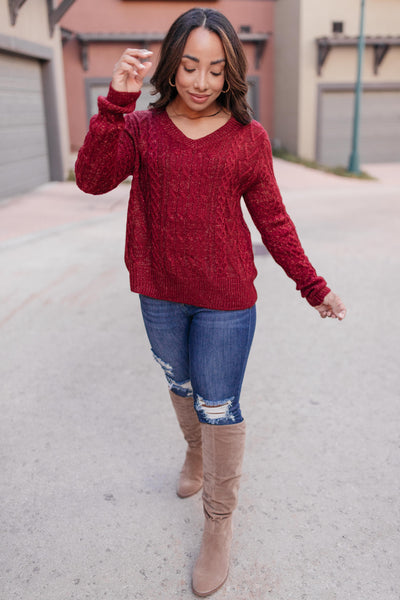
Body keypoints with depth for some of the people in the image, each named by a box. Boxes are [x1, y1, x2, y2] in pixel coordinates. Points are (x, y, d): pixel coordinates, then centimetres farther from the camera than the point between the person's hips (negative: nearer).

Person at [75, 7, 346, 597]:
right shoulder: (142, 127, 0)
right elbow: (92, 178, -16)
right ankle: (195, 451, 54)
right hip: (160, 295, 3)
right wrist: (117, 101, -25)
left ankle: (219, 520, 26)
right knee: (182, 386, 22)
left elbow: (271, 218, 1)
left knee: (219, 408, 5)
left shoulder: (249, 137, -3)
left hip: (226, 301, -2)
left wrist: (312, 285, 0)